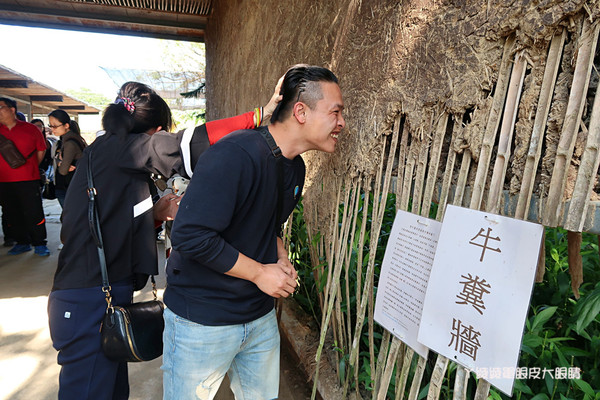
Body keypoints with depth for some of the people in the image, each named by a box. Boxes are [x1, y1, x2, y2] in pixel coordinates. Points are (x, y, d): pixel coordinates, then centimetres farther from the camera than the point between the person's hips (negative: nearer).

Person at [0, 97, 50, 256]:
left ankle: (39, 244, 10)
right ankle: (22, 243, 22)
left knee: (34, 213, -1)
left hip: (28, 180, -3)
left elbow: (41, 150, 8)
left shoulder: (30, 129, 0)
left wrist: (31, 168, 8)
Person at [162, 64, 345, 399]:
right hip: (202, 322, -7)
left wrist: (281, 259, -3)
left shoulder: (295, 168, 4)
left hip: (261, 316, 7)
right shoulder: (237, 154, -25)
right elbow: (190, 235, -28)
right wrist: (260, 272, -20)